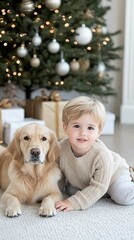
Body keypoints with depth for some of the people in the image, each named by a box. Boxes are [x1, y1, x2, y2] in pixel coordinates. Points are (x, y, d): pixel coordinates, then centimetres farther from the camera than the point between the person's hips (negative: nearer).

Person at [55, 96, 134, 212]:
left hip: (114, 173, -5)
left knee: (123, 198, -21)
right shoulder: (61, 148, -31)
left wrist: (74, 203, -43)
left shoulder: (102, 155, -42)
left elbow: (98, 187, -36)